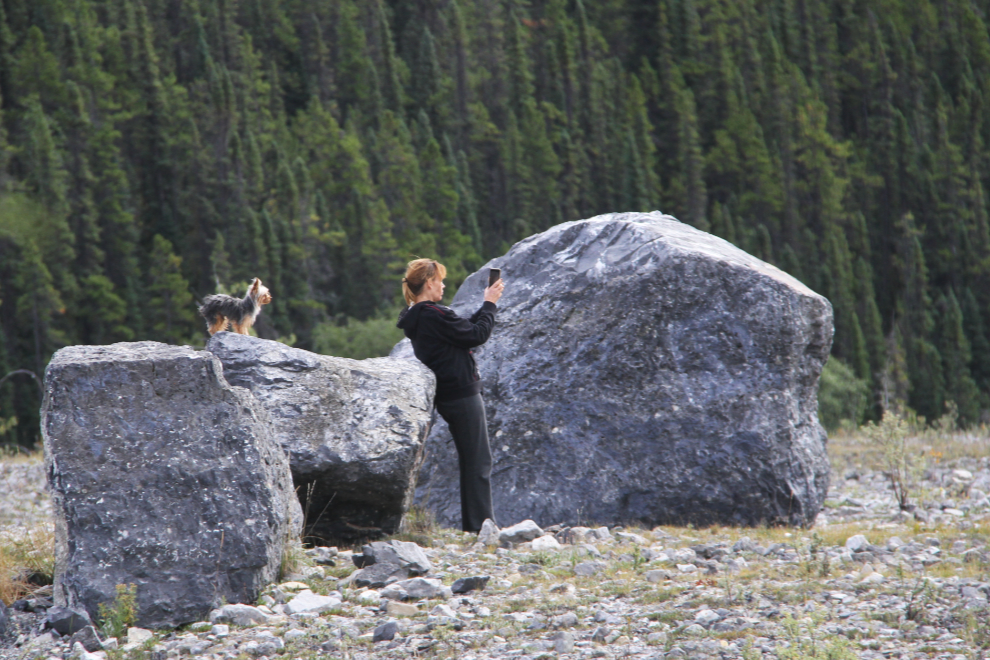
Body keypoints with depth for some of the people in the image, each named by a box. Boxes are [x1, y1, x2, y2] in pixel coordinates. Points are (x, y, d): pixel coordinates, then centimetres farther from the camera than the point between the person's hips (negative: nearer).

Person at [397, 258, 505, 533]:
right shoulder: (434, 315, -20)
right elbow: (477, 335, -15)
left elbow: (466, 328, 16)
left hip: (446, 397, 10)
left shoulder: (416, 318, 11)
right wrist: (490, 304, -3)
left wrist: (486, 306, 11)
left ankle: (473, 525, 19)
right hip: (462, 395, -10)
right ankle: (480, 524, -3)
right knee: (479, 461, -4)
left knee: (469, 459, 17)